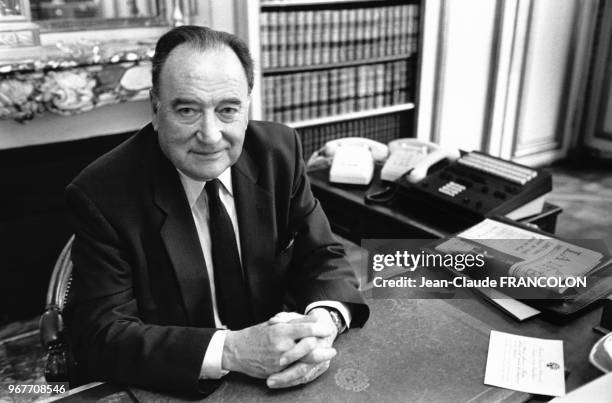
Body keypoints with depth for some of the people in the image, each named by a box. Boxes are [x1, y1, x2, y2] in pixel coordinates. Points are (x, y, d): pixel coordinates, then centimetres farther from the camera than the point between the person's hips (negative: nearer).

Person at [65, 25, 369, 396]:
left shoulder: (279, 151, -7)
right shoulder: (101, 195, -16)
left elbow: (323, 257, -2)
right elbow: (99, 335, -18)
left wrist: (324, 320, -23)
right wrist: (231, 351, -30)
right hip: (170, 391, -3)